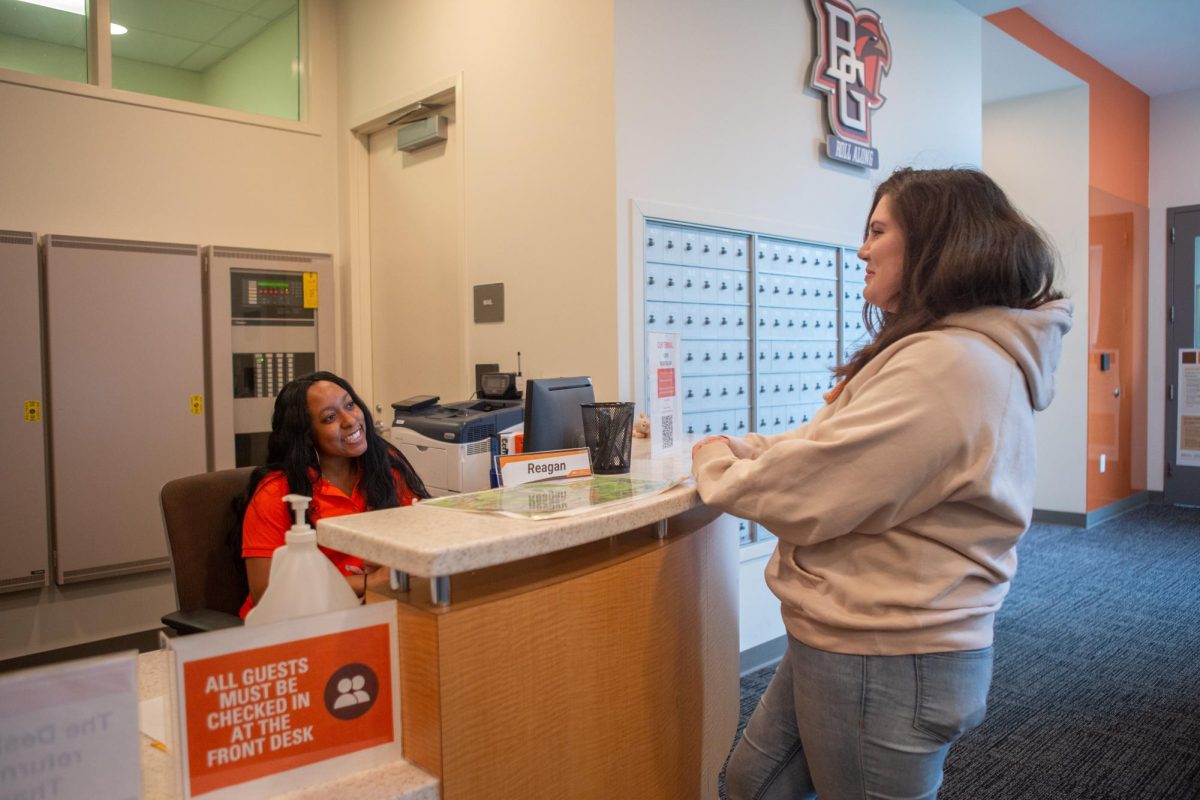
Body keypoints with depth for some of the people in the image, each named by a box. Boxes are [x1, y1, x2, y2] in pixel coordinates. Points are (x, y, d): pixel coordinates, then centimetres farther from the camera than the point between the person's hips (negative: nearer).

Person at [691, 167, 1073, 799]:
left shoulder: (948, 366, -25)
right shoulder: (942, 351, 12)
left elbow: (810, 491, -24)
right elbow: (830, 446, 13)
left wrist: (715, 462, -6)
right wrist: (734, 450, 6)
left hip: (885, 665, -10)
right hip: (838, 640, 10)